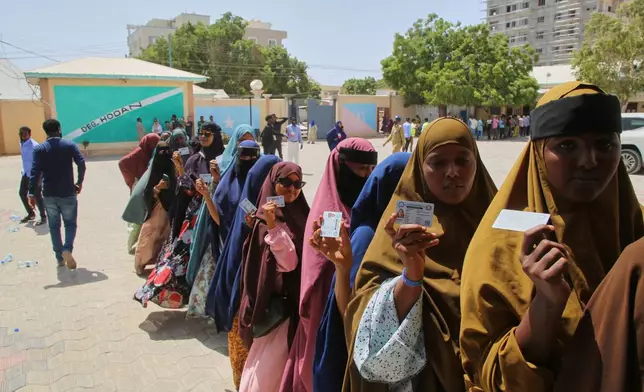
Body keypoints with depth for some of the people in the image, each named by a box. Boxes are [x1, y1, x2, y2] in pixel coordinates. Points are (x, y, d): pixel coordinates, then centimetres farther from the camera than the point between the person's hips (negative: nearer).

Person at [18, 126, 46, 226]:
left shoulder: (34, 145, -19)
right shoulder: (21, 144, 8)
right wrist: (23, 171, 20)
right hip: (25, 174, 9)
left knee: (37, 196, -2)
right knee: (22, 193, 16)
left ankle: (43, 217, 10)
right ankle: (31, 213, 33)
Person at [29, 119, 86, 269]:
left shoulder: (39, 149, -1)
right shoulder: (70, 145, -1)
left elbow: (35, 172, -9)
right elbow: (81, 164, -10)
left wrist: (32, 193, -8)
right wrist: (79, 182, 4)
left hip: (49, 194, 1)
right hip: (68, 193, -1)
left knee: (54, 226, 13)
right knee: (70, 224, 11)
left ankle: (60, 258, 17)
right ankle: (67, 249, -14)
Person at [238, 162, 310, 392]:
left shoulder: (300, 216, 4)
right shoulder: (266, 219, -10)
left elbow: (292, 262, 0)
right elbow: (287, 263, -19)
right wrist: (272, 226, -26)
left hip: (293, 303, 4)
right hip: (275, 304, -4)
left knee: (271, 364, 14)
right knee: (267, 366, 4)